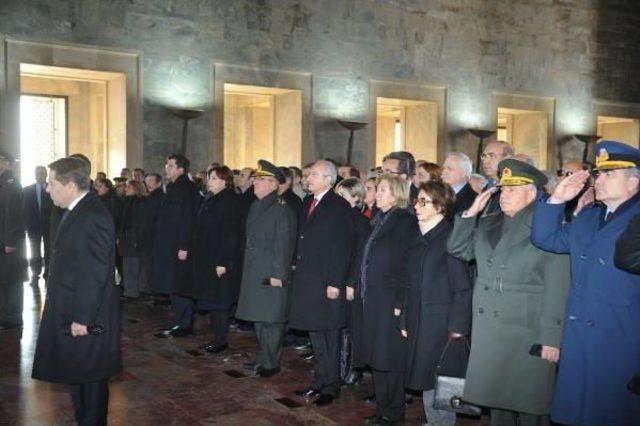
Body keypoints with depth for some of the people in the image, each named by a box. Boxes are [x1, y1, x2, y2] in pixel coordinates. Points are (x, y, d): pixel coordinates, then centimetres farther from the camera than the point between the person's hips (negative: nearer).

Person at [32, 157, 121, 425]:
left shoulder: (93, 217, -21)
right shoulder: (77, 211, 10)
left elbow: (94, 274, -23)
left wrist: (82, 318, -21)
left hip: (87, 317, -9)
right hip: (71, 313, 9)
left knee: (90, 380, 5)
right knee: (75, 375, 19)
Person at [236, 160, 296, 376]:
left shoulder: (282, 210, -14)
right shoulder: (256, 206, 13)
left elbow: (284, 245, -17)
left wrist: (278, 275, -18)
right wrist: (247, 267, 17)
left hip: (271, 275, -9)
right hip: (254, 273, 9)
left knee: (270, 320, 0)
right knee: (258, 318, 16)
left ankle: (271, 363, 12)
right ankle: (264, 357, 30)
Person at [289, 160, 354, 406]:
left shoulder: (339, 207, -12)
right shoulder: (309, 204, 12)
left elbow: (342, 248, -16)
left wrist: (335, 283, -18)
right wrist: (298, 268, 11)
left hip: (327, 282, -8)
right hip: (307, 280, 8)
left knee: (328, 335, 4)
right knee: (315, 334, 16)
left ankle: (330, 387, 17)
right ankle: (319, 382, 28)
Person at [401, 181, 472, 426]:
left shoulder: (450, 236, -10)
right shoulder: (419, 238, 11)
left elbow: (462, 287, -13)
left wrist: (457, 327, -16)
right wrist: (405, 320, 11)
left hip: (443, 324, -7)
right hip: (419, 323, 7)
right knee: (426, 379, 14)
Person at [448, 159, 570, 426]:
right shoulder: (488, 225, 12)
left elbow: (557, 287, -12)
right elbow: (457, 250, 11)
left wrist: (551, 338, -15)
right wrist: (471, 212, 2)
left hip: (527, 335, -5)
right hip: (488, 332, 6)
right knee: (496, 401, 14)